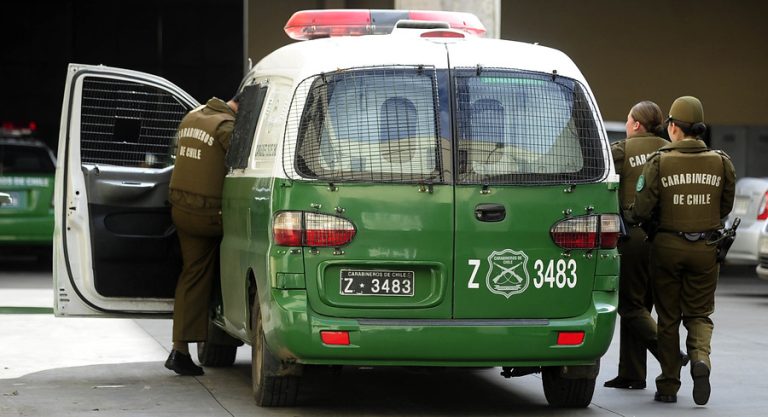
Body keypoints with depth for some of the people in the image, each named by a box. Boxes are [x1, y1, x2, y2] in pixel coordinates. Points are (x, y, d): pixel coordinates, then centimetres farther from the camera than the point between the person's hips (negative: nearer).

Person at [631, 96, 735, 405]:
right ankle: (700, 357, -16)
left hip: (668, 246, -1)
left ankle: (668, 386, 13)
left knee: (668, 317, 11)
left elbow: (641, 211, -11)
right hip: (706, 248, 1)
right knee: (699, 313, 14)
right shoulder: (721, 163, -2)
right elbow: (725, 208, 5)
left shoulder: (659, 162, -9)